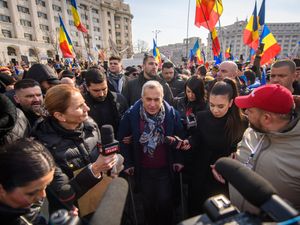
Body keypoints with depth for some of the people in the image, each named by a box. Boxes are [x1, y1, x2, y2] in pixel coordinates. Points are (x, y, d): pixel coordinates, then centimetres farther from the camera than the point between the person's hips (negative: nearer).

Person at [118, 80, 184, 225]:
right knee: (148, 203, 21)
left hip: (165, 168, 0)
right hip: (143, 170, 1)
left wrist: (178, 159, -1)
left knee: (165, 202, 16)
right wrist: (127, 163, -3)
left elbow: (179, 137, -2)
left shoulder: (172, 113, -14)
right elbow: (123, 140, -5)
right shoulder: (131, 115, -17)